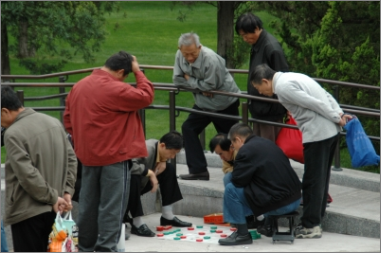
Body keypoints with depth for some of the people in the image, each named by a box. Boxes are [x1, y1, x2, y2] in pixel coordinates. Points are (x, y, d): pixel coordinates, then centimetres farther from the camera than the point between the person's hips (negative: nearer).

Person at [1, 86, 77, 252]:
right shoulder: (53, 122, 6)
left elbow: (27, 175, -22)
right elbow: (71, 159, 9)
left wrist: (52, 198, -13)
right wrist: (67, 191, 5)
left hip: (26, 211, -8)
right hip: (50, 209, 8)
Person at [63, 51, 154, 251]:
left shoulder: (80, 86, 8)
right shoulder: (115, 89, -18)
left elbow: (68, 117, 13)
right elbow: (146, 97, -12)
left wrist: (80, 140, 16)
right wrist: (138, 73, -3)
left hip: (88, 155, 8)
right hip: (114, 156, -8)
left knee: (88, 204, 14)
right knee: (112, 206, -2)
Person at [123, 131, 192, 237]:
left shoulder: (161, 150, -7)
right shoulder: (147, 149, -33)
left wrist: (163, 163, -9)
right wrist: (150, 172, -36)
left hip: (141, 182, 9)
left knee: (169, 169, 2)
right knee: (132, 178, -40)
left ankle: (167, 216, 6)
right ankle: (137, 223, -29)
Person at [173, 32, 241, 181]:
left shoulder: (211, 59, -31)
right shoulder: (180, 56, -10)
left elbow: (210, 86, -28)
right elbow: (177, 80, -8)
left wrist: (190, 80, -16)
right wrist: (199, 86, -20)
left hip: (225, 103, -7)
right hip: (203, 104, 7)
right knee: (188, 128, -2)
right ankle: (198, 170, -1)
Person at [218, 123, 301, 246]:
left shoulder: (246, 150, -11)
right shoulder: (268, 143, 15)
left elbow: (237, 180, -11)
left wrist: (234, 171, 12)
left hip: (279, 204, -9)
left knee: (231, 189, -4)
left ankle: (242, 234, 1)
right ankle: (269, 225, 37)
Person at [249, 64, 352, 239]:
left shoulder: (282, 87, -12)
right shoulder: (292, 77, 18)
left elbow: (314, 103, -16)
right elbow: (326, 96, 16)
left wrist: (336, 118, -6)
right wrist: (340, 114, 9)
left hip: (317, 133, -9)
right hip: (331, 131, 10)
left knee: (312, 180, -2)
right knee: (322, 177, 17)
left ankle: (311, 226, 2)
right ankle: (316, 217, 27)